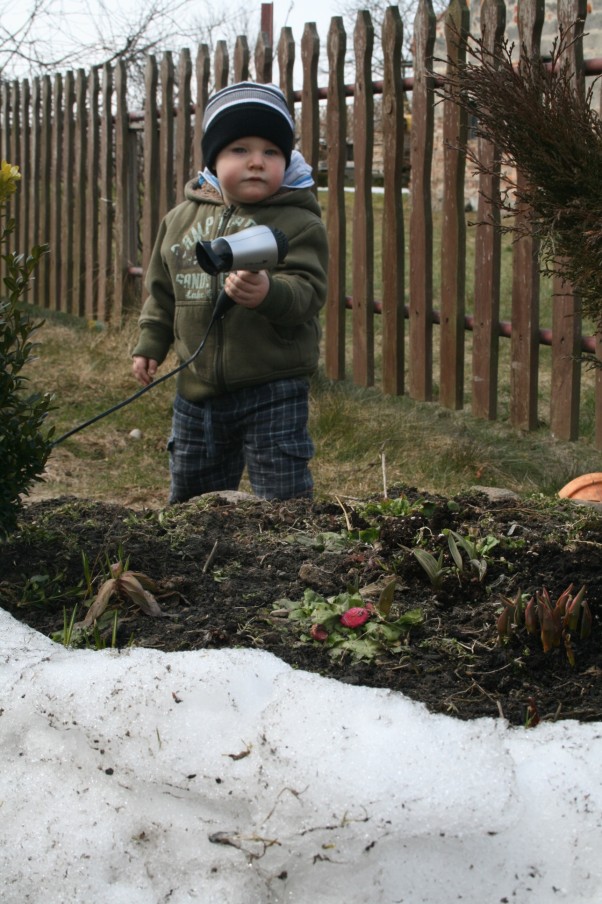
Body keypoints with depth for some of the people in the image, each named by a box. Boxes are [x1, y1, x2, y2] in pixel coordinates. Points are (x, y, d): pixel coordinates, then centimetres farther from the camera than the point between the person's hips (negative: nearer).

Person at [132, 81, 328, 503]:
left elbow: (309, 292, -20)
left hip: (273, 392, -5)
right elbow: (163, 291, 19)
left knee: (283, 500, -1)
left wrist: (270, 293, -39)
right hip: (198, 389, 5)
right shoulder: (182, 218, 7)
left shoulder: (299, 223, -8)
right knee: (189, 496, 18)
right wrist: (150, 343, 15)